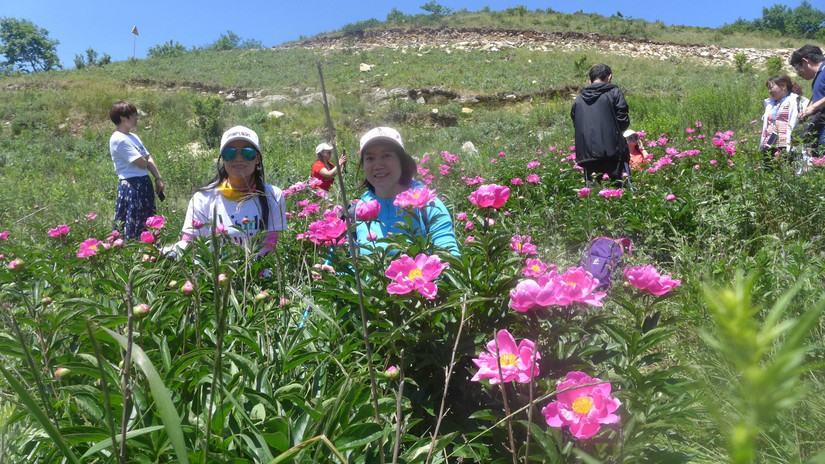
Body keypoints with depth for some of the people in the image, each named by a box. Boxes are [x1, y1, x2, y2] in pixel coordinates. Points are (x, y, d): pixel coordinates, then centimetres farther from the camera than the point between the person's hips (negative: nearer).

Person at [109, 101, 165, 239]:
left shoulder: (134, 137, 15)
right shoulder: (118, 139, -13)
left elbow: (148, 159, 13)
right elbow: (142, 163, -18)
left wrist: (158, 178, 1)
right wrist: (144, 159, 6)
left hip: (145, 184, 9)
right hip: (132, 187, -9)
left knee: (147, 225, 14)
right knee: (132, 227, -5)